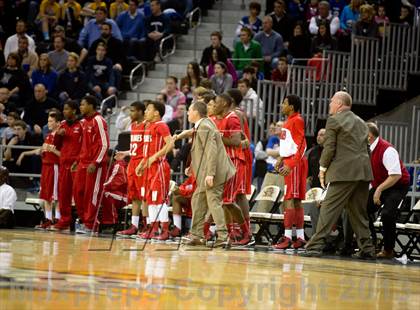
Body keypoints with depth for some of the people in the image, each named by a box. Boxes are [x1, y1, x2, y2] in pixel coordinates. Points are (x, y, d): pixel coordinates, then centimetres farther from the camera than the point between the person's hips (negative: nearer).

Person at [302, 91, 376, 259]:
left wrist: (323, 168, 3)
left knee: (329, 209, -8)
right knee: (359, 212, 12)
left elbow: (329, 148, -8)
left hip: (344, 173, -7)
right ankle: (367, 249, 10)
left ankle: (316, 245, -14)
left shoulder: (334, 121, -2)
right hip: (364, 173, 7)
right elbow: (367, 149, 19)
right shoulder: (361, 122, 21)